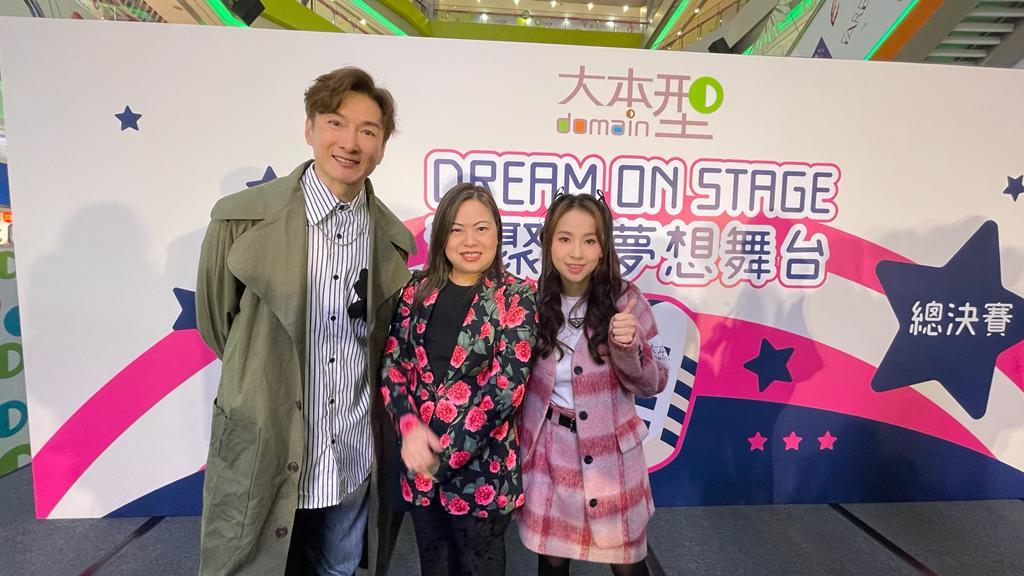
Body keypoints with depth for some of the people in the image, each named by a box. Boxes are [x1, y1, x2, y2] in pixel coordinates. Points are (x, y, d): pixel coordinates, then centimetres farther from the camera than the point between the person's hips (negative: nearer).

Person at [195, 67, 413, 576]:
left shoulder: (393, 237, -1)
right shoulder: (242, 218, -12)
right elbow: (214, 321, 1)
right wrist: (264, 382, 10)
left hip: (354, 462, 3)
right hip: (262, 460, -3)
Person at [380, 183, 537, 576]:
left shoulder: (516, 297, -9)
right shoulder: (418, 291, 2)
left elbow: (505, 386, -16)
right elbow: (392, 364, 0)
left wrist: (446, 453, -17)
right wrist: (410, 427, -16)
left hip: (482, 468, -3)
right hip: (419, 462, 4)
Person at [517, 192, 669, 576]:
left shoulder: (625, 300, -12)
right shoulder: (533, 303, -6)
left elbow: (653, 384, -8)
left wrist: (629, 347, -26)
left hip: (610, 454, -1)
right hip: (549, 452, 2)